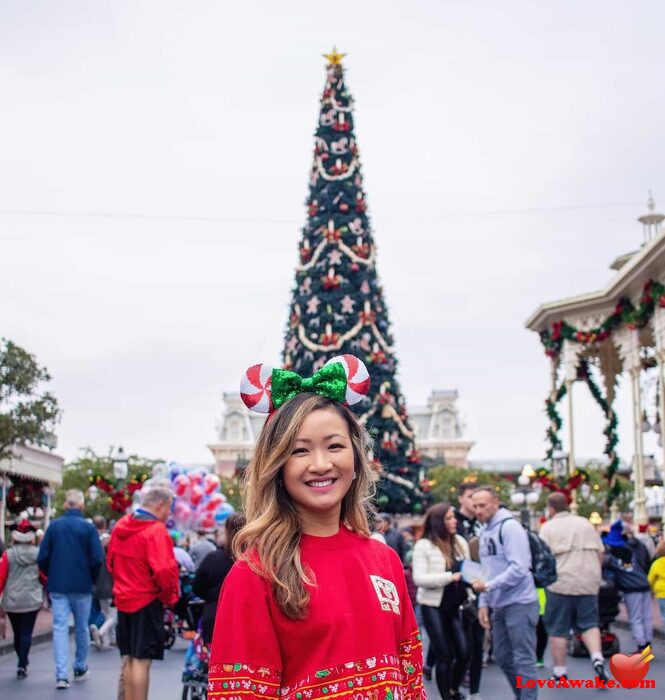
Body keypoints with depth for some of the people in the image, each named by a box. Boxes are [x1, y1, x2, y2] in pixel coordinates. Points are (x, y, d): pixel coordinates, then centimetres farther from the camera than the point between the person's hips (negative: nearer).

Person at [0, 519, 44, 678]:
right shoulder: (38, 554, -5)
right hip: (32, 600, -1)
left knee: (17, 633, 16)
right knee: (26, 633, 3)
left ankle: (22, 661, 30)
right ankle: (22, 665, -4)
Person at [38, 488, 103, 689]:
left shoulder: (53, 526, -1)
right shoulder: (88, 527, -8)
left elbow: (42, 558, -1)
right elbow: (97, 559, -11)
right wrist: (91, 578, 7)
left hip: (58, 585, 1)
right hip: (82, 586, -1)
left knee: (60, 628, 1)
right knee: (82, 628, 14)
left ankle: (61, 675, -7)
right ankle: (80, 669, 27)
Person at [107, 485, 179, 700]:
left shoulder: (121, 526, 7)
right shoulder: (156, 530, -18)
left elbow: (111, 561, 15)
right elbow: (164, 570, -27)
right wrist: (168, 596, -10)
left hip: (124, 599, 8)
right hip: (147, 602, -8)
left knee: (129, 658, 17)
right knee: (141, 660, -3)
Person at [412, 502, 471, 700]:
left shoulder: (460, 542, 5)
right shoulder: (424, 545, -10)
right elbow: (419, 578, -18)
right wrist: (451, 577, -22)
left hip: (455, 605, 5)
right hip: (433, 607, -4)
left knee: (464, 652, 1)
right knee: (444, 655, -1)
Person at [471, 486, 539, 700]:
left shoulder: (509, 527, -14)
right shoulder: (485, 532, 13)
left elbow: (519, 568, -22)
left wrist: (488, 586, -23)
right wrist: (483, 602, 12)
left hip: (519, 603, -9)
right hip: (499, 605, 9)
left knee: (523, 659, -3)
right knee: (503, 657, 15)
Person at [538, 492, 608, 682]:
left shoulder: (548, 527, -2)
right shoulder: (585, 523, 13)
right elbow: (601, 552, 15)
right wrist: (596, 575, 24)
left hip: (561, 582, -4)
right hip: (589, 583, 4)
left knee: (558, 629, 6)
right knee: (589, 624, 13)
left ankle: (559, 671, 11)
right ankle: (597, 658, -8)